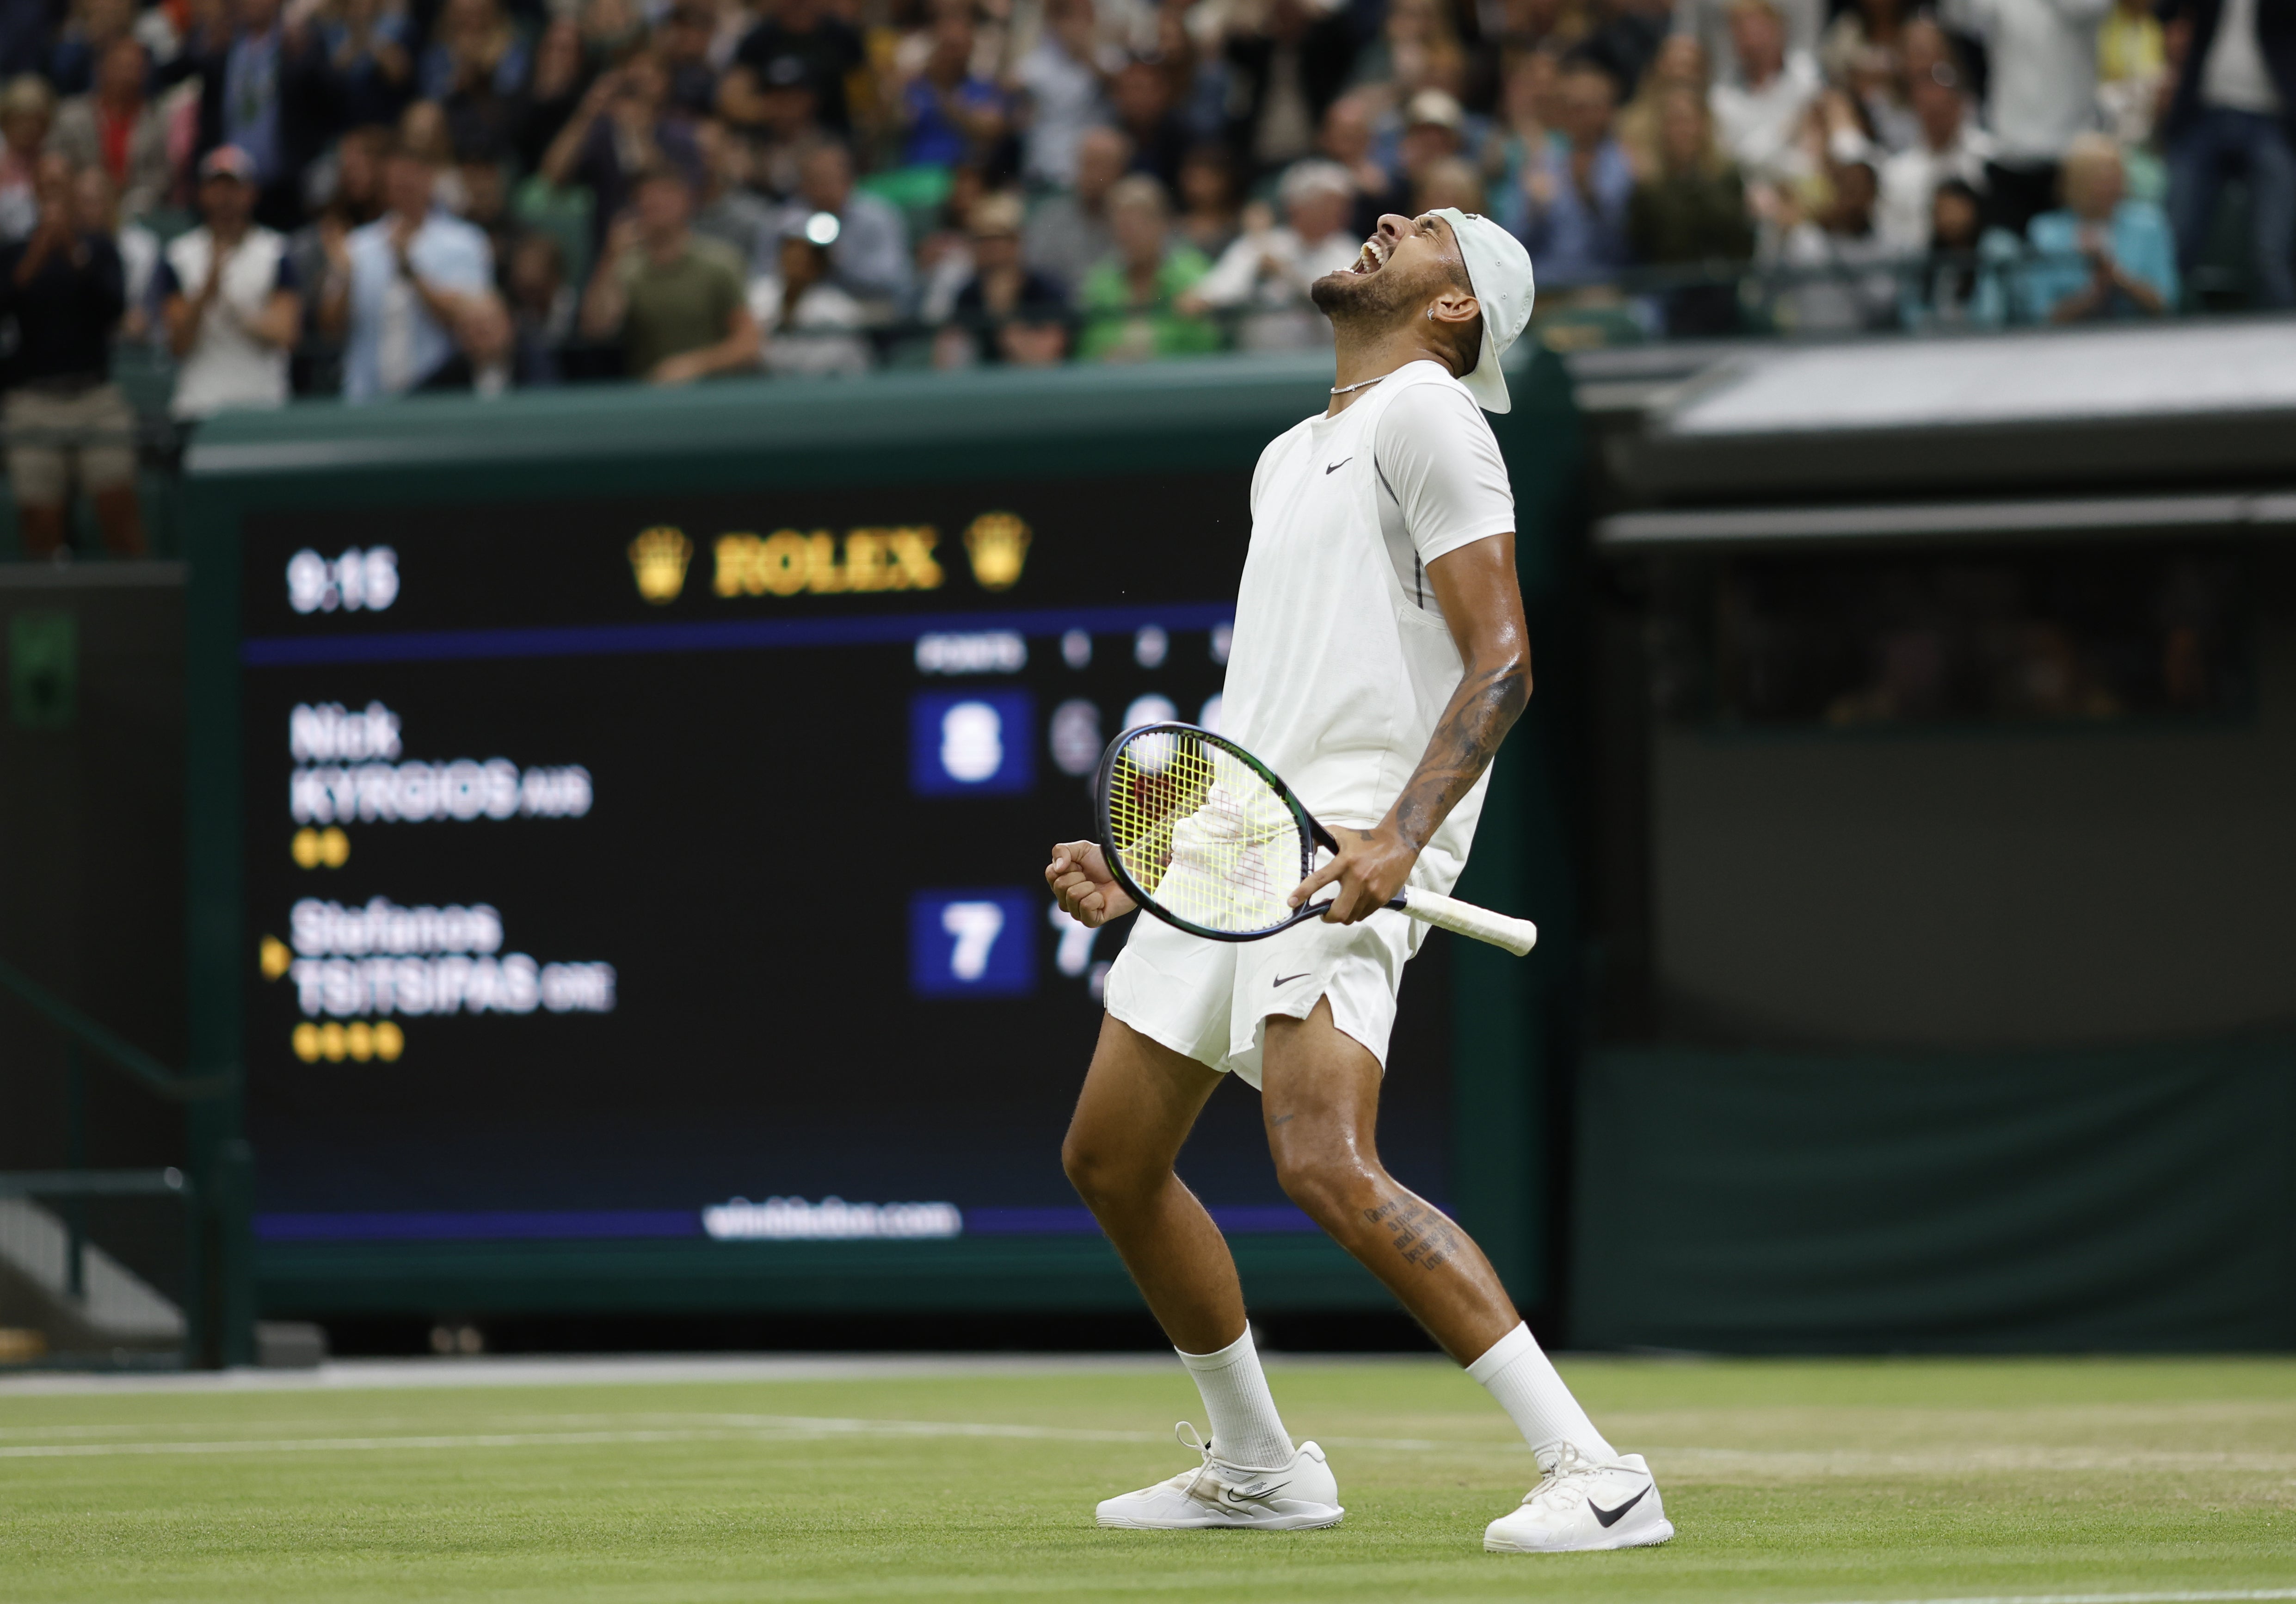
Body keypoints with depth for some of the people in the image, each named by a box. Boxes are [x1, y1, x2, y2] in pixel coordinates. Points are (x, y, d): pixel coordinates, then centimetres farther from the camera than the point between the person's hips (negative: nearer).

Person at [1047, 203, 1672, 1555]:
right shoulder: (1288, 461, 25)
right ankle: (1259, 1471, 30)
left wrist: (1399, 836, -26)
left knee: (1328, 1167, -26)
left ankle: (1596, 1477, -28)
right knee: (1111, 1163, 15)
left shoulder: (1426, 417, -3)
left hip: (1353, 846, -10)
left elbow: (1501, 664, -13)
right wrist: (1138, 865, 25)